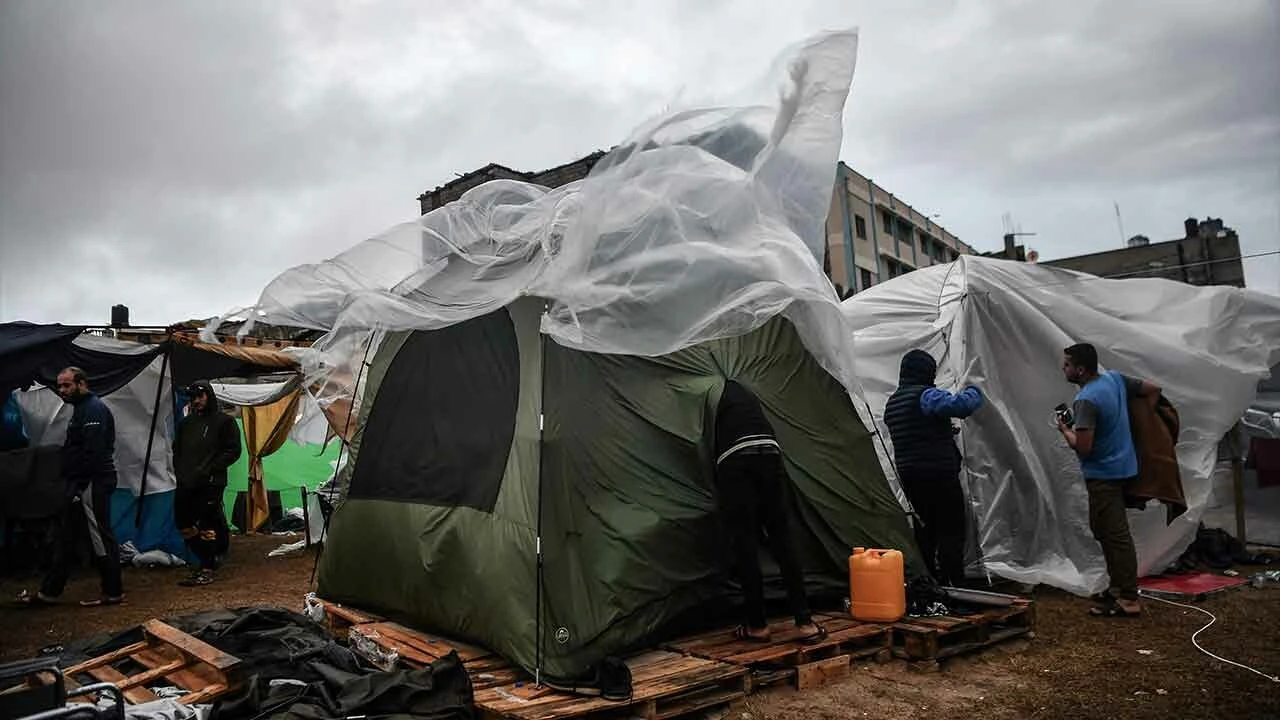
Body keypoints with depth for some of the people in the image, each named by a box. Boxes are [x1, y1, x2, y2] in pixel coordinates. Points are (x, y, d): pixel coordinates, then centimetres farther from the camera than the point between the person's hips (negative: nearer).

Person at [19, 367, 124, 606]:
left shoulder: (94, 409, -13)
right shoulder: (82, 408, 19)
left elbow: (93, 452, -22)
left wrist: (80, 485, -22)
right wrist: (74, 485, 14)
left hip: (93, 484, -11)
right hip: (81, 484, 11)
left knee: (101, 537, -4)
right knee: (65, 537, 15)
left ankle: (113, 592, 3)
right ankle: (49, 592, 23)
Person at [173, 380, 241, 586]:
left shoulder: (224, 421, -2)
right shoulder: (185, 423, 17)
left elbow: (233, 451, -7)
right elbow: (176, 451, 25)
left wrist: (207, 470, -12)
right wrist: (180, 472, 8)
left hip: (210, 484, -7)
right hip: (186, 484, 7)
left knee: (207, 526, -7)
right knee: (185, 525, 9)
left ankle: (206, 570, 1)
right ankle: (210, 559, 23)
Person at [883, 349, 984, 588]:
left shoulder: (892, 403, 15)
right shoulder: (927, 396, -14)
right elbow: (961, 405, -28)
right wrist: (973, 392, -7)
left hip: (908, 476, 8)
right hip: (939, 475, -8)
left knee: (925, 526, 15)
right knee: (951, 529, -2)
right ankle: (954, 584, -2)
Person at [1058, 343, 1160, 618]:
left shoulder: (1086, 400, -23)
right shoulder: (1115, 379, 4)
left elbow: (1083, 447, -26)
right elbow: (1153, 391, 15)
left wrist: (1065, 430, -8)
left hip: (1103, 474, -10)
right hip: (1120, 467, 10)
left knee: (1116, 535, -4)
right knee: (1104, 530, 19)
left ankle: (1128, 599, 1)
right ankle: (1118, 587, 27)